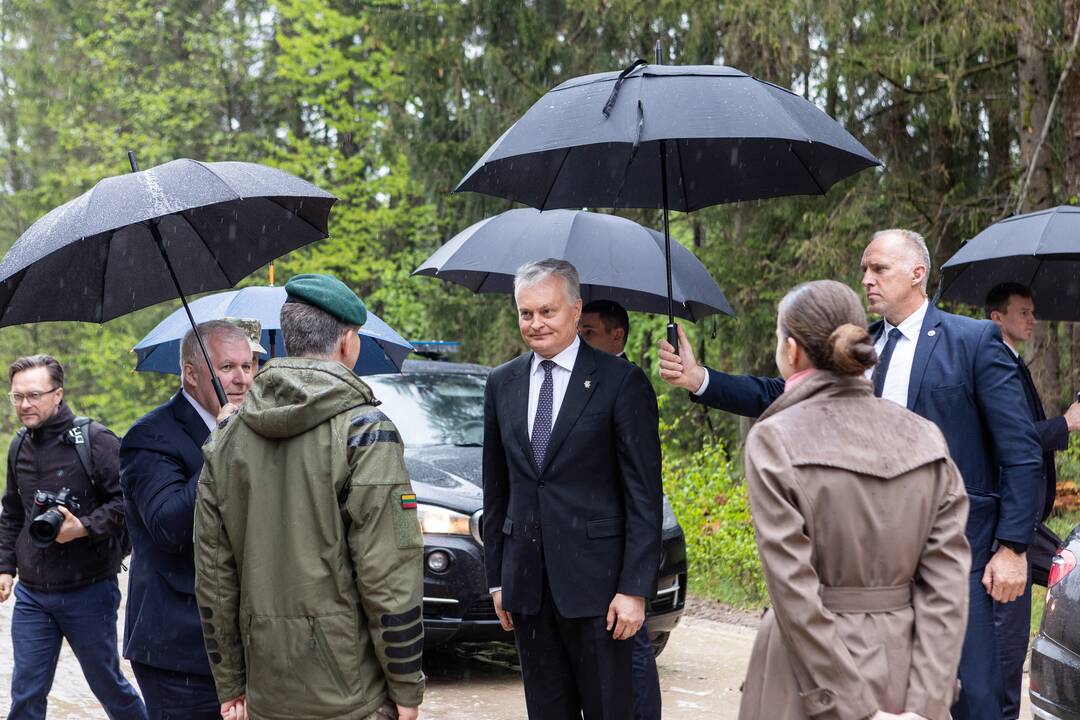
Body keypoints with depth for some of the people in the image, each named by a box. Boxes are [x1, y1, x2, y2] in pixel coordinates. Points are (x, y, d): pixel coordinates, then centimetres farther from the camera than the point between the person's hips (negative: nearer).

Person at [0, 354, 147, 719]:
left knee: (107, 683, 10)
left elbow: (128, 500, -13)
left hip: (88, 591, -5)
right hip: (31, 594, 5)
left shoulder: (94, 439, -12)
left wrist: (85, 527, -23)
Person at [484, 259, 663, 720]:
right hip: (527, 585, 5)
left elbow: (644, 495, -8)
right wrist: (497, 578, 12)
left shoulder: (621, 382, -6)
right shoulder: (502, 384, 10)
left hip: (595, 582, -4)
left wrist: (635, 588, -12)